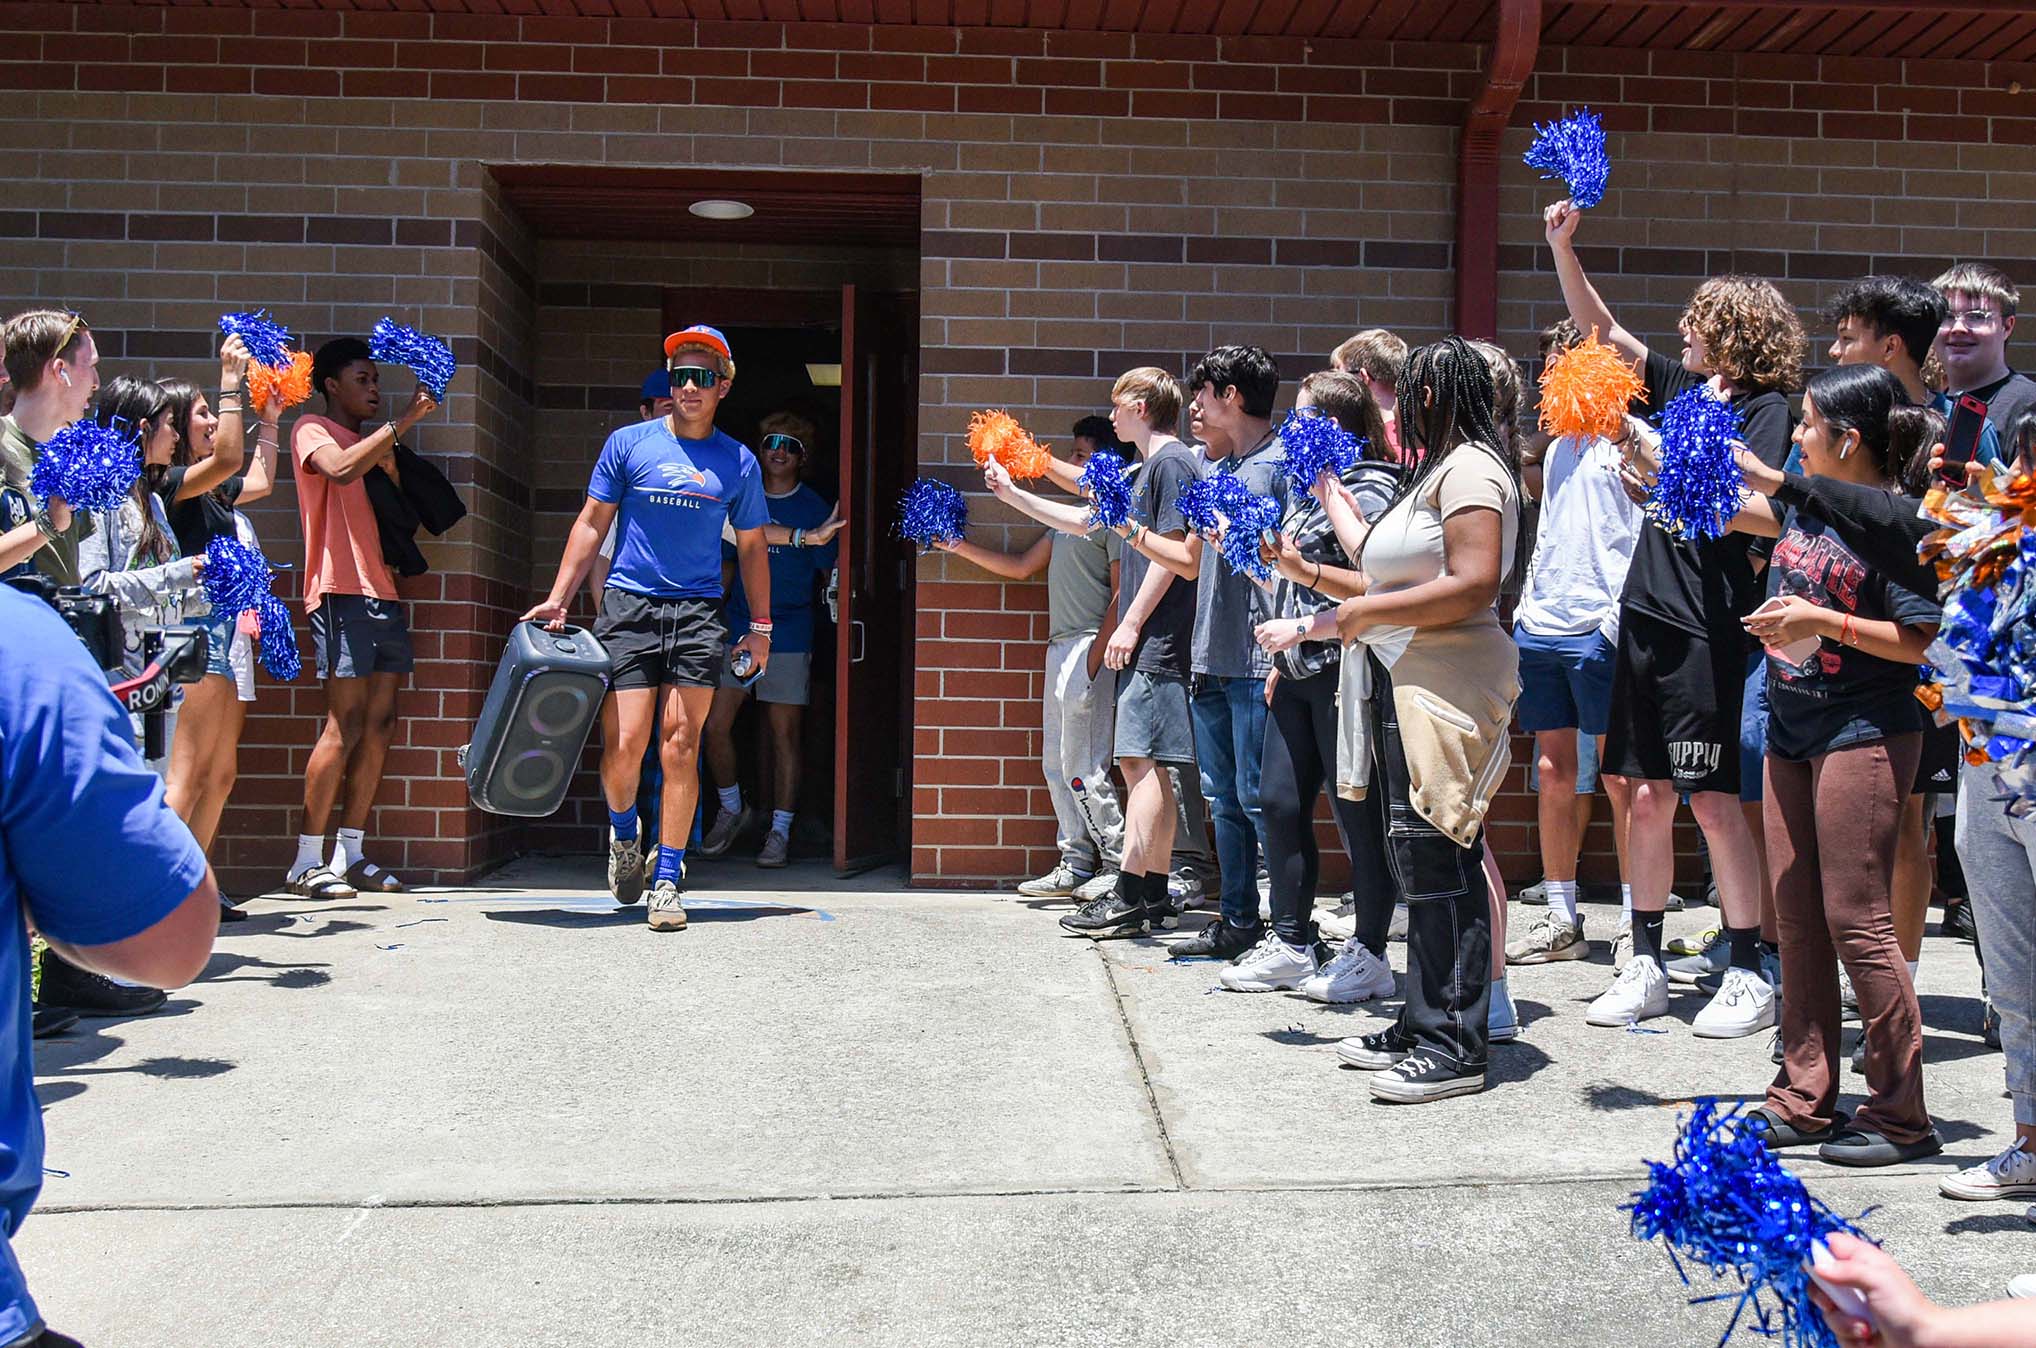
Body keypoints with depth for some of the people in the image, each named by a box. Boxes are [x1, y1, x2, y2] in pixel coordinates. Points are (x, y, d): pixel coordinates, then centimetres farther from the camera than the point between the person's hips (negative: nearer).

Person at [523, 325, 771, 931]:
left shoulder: (739, 462, 9)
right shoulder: (628, 443, 6)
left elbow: (752, 546, 16)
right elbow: (591, 524, 8)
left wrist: (760, 626, 14)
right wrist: (558, 598, 1)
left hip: (699, 613, 1)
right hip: (629, 607, -1)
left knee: (680, 745, -5)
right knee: (623, 745, -6)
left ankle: (668, 879, 5)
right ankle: (623, 831, 26)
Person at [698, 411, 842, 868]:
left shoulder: (815, 508, 3)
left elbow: (831, 574, 5)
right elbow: (725, 566, 16)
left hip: (789, 637, -3)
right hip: (737, 632, 3)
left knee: (785, 735, 1)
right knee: (715, 727, -4)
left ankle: (780, 831, 9)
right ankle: (731, 810, 18)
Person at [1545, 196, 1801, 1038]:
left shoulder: (1767, 410, -5)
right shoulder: (1683, 389, 14)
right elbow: (1600, 330, 19)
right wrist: (1562, 247, 12)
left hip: (1710, 628, -7)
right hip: (1647, 617, 7)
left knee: (1713, 799, -5)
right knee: (1645, 794, 9)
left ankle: (1749, 976, 6)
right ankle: (1645, 967, 17)